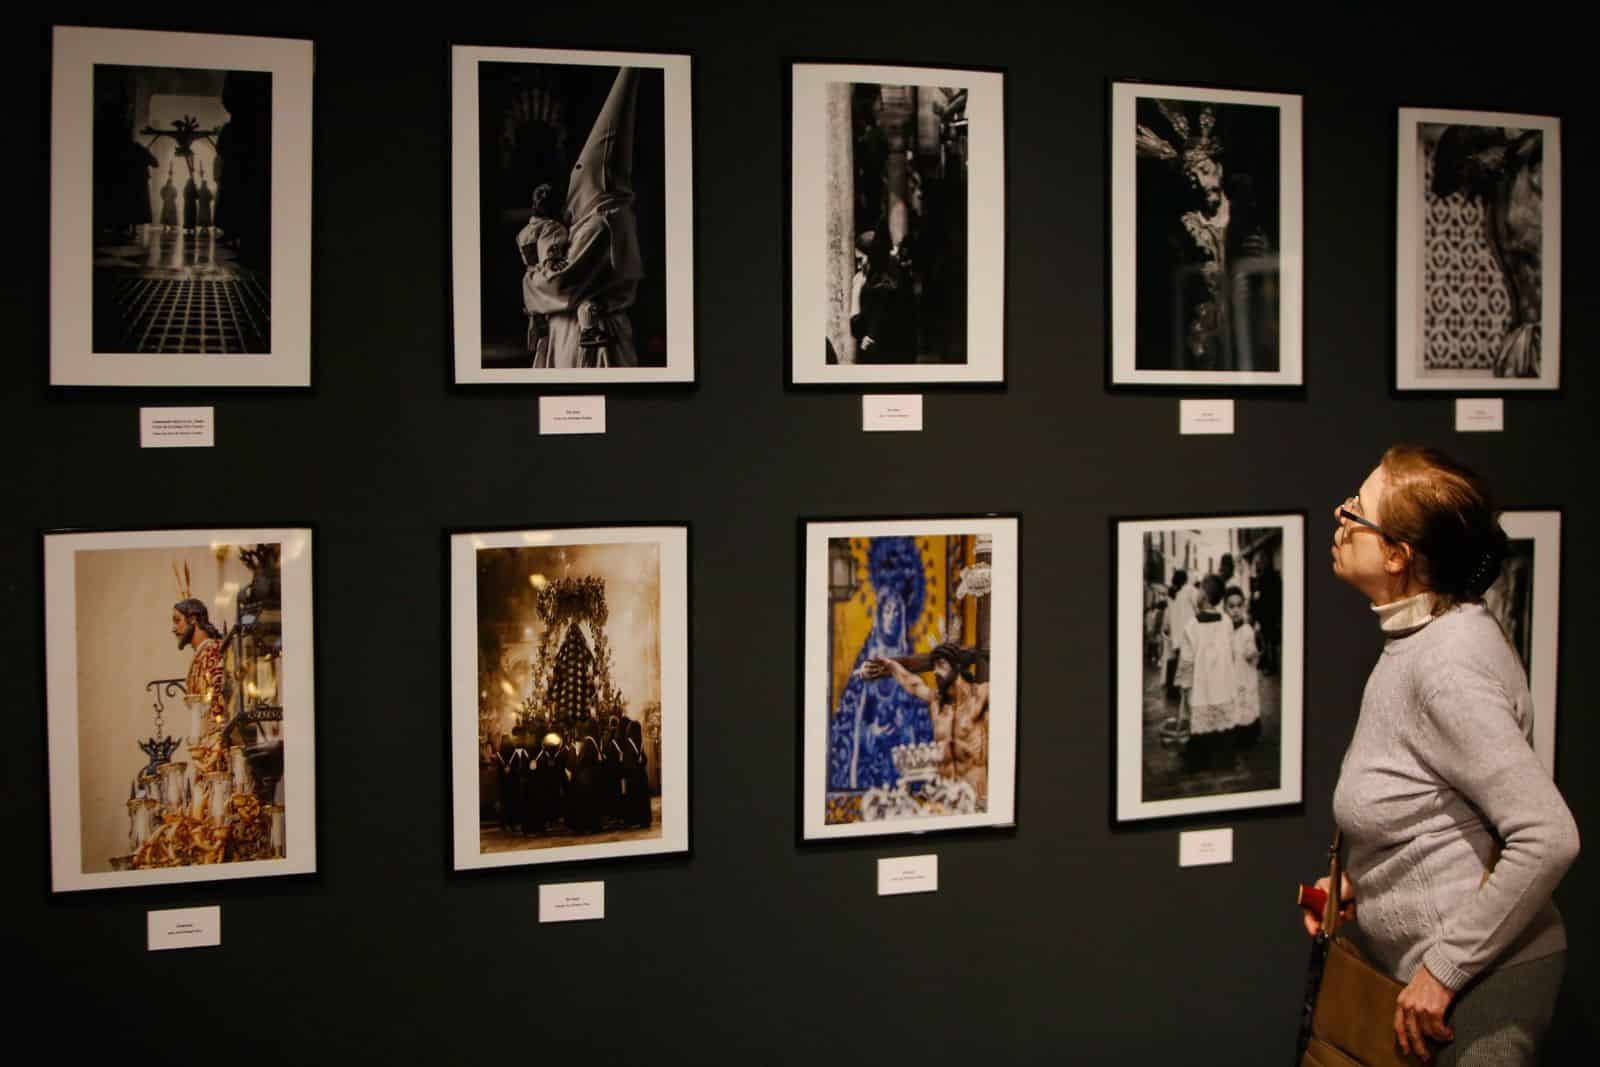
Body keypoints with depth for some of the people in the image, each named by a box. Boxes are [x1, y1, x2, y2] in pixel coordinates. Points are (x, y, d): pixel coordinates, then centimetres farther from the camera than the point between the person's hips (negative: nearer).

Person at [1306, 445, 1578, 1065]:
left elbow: (1548, 839, -27)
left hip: (1482, 981, -9)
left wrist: (1444, 969, -22)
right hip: (1429, 970, 9)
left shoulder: (1446, 665, -24)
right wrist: (1360, 880, 6)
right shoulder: (1416, 639, 5)